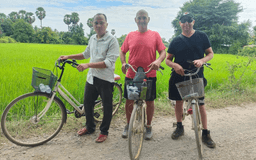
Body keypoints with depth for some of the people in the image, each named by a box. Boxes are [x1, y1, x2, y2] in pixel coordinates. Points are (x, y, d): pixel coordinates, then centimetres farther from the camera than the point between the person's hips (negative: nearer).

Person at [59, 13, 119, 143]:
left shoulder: (112, 40, -13)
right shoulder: (92, 38, 9)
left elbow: (109, 62, -22)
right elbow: (86, 54, 25)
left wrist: (88, 65, -28)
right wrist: (68, 57, 18)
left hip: (105, 79, -7)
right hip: (91, 77, 7)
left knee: (107, 106, 7)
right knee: (87, 103, 16)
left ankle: (104, 131, 27)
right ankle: (90, 127, 39)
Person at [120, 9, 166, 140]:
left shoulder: (155, 35, 3)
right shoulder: (130, 35, 7)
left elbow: (163, 52, 0)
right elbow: (122, 51, 11)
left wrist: (159, 60, -22)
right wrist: (123, 63, -9)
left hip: (149, 75, -1)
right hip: (131, 75, 2)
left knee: (150, 101, 9)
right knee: (129, 101, 10)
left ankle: (148, 126, 30)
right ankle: (128, 125, 32)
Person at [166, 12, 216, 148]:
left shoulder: (201, 36, 2)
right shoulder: (176, 41, 3)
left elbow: (210, 53, 6)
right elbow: (168, 60, 4)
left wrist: (202, 60, -16)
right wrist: (175, 65, -18)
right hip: (179, 76, 1)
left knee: (201, 105, 0)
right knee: (179, 102, 10)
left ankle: (205, 133, 15)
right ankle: (179, 127, 31)